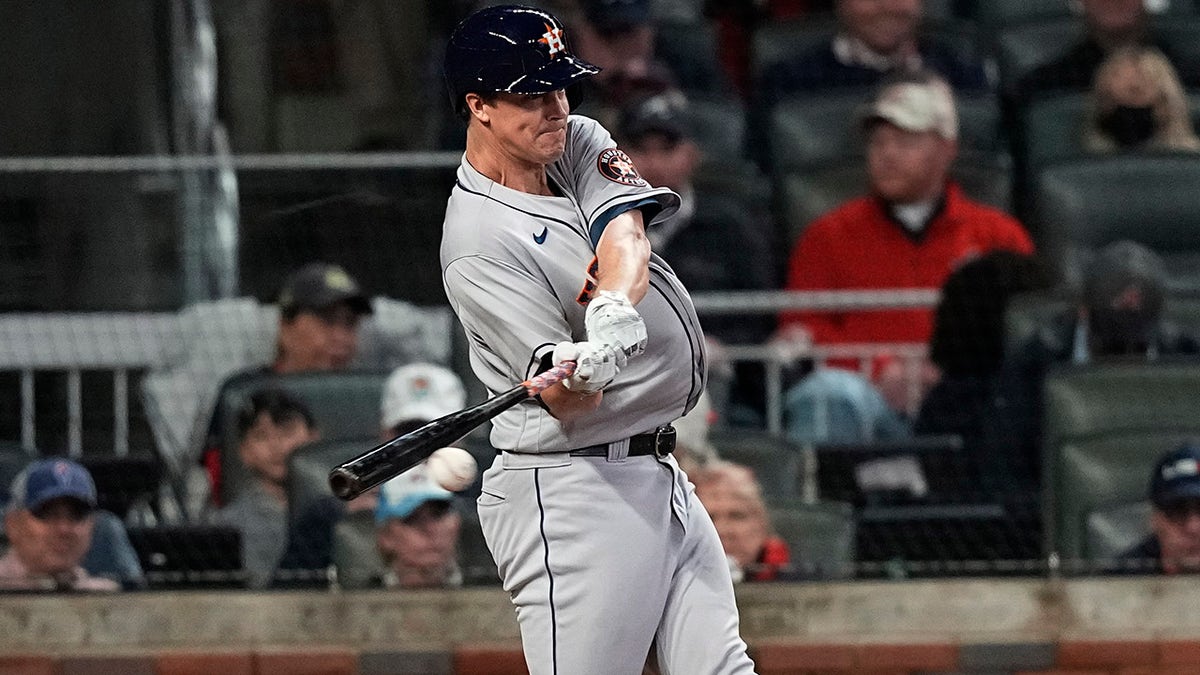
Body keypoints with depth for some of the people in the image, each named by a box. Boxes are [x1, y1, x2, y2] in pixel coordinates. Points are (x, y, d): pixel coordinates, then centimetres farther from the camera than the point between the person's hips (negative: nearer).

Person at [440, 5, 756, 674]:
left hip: (658, 473, 8)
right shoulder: (478, 245, -16)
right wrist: (576, 371, -46)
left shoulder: (579, 143, 8)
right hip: (573, 489, -8)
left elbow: (626, 233, -14)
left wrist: (615, 310, -35)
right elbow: (568, 404, -22)